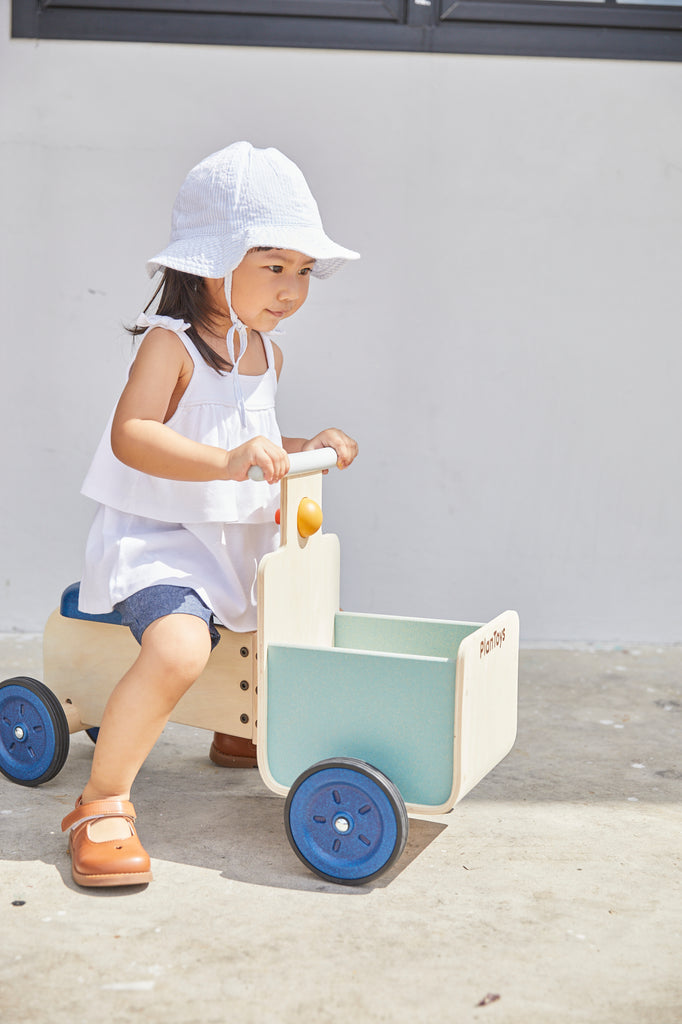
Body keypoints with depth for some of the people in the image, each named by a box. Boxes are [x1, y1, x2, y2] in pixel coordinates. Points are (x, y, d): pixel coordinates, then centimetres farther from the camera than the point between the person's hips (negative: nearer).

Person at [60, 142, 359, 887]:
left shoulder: (265, 353, 12)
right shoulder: (171, 343, -16)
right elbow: (130, 435, -30)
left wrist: (306, 449, 9)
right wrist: (228, 459, -42)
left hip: (240, 543, 9)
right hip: (155, 539, -9)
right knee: (179, 646, -34)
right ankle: (102, 804, -20)